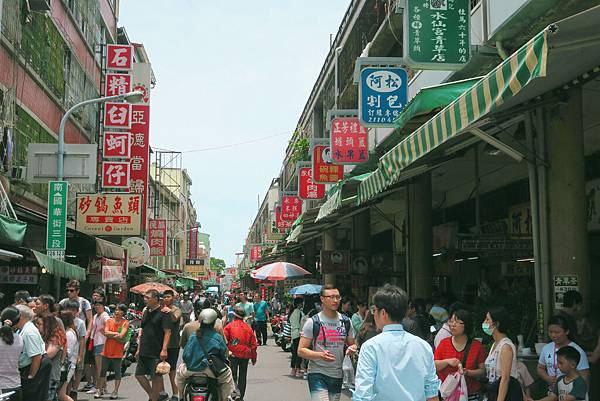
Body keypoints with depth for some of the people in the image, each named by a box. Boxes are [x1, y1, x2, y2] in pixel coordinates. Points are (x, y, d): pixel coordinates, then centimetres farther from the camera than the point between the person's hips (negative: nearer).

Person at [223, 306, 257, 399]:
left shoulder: (229, 326, -1)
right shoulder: (248, 328, 9)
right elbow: (253, 344, 10)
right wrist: (253, 358, 16)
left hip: (233, 354, -3)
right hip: (245, 355, 3)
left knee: (233, 376, 0)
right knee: (242, 377, 12)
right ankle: (240, 396, 14)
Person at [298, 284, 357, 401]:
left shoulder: (346, 322, 7)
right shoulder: (313, 322, -7)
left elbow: (352, 344, 17)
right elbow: (301, 351, -9)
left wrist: (351, 349, -7)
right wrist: (320, 355, -26)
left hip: (338, 375, 5)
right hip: (318, 374, -5)